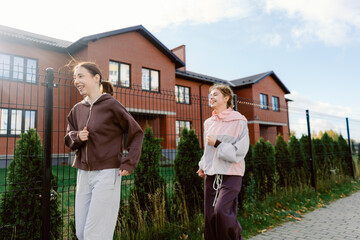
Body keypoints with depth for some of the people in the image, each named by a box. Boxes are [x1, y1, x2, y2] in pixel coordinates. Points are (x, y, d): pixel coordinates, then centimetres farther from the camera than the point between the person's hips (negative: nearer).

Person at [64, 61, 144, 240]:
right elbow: (68, 139, 16)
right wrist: (77, 136, -7)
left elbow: (136, 133, -4)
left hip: (107, 173, -6)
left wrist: (129, 164, -11)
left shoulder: (111, 105, -9)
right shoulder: (77, 109, 8)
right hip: (83, 173, 6)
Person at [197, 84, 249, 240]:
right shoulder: (208, 123, 13)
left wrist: (217, 143, -15)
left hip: (231, 174, -5)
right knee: (209, 216, 4)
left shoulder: (238, 121, -4)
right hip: (211, 175, 6)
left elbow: (240, 151, -10)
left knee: (221, 211, -19)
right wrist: (203, 166, 13)